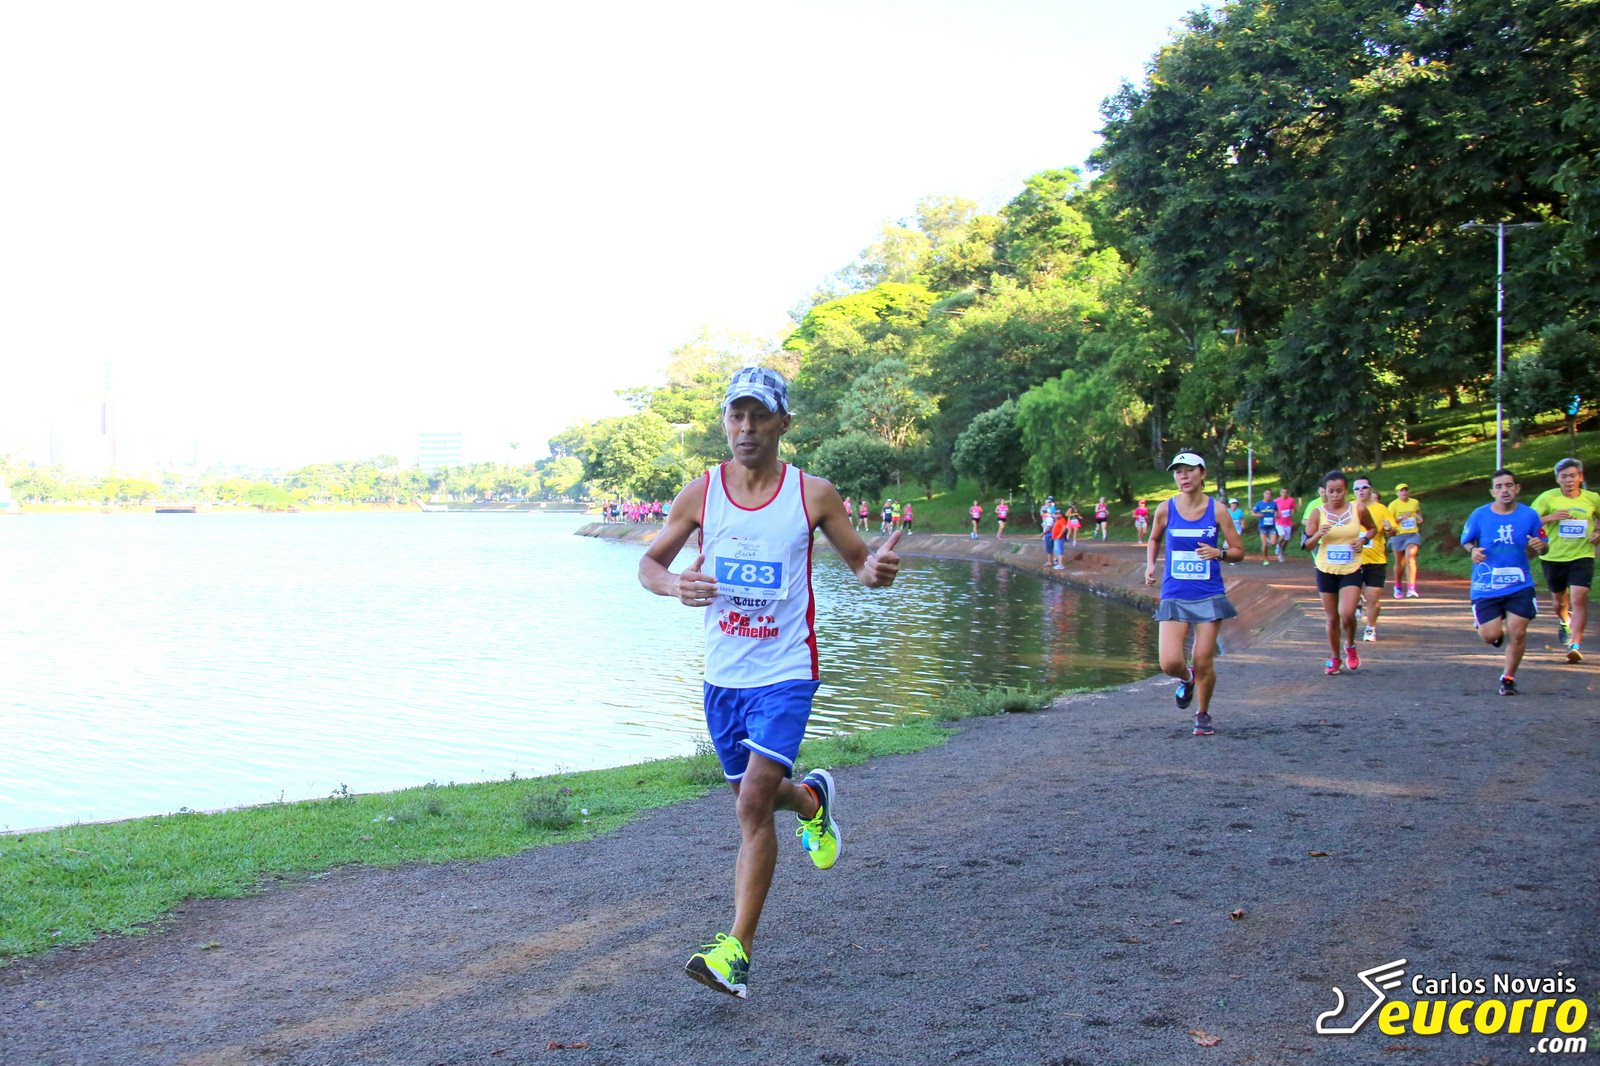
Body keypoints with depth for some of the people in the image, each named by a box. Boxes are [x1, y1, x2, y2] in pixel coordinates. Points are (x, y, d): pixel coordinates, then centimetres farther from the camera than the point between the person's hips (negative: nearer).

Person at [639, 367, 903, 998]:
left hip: (785, 672, -4)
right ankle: (811, 799, 53)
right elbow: (650, 563, 7)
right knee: (750, 799, 18)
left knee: (754, 803, -15)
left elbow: (857, 561, 3)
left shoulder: (813, 495, -6)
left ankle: (736, 951, -9)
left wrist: (876, 570, -22)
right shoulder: (700, 494, -1)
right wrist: (674, 584, -17)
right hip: (723, 674, 4)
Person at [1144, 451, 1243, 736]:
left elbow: (1239, 552, 3)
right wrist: (1150, 564, 3)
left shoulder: (1217, 511, -3)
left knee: (1204, 664, 0)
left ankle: (1203, 715, 27)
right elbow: (1154, 539, 20)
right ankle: (1186, 678, 27)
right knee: (1170, 664, -11)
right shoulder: (1165, 509, 0)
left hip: (1209, 596, -1)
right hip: (1174, 597, 1)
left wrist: (1218, 552, -18)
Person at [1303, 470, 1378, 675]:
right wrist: (1318, 535, -24)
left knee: (1347, 614, -17)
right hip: (1326, 571, 1)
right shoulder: (1317, 513, -5)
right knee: (1332, 618, 9)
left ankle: (1350, 646, 14)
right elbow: (1305, 546, -4)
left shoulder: (1358, 509, -4)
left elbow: (1373, 528, 16)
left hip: (1351, 570, -1)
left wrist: (1364, 539, -5)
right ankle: (1335, 658, 29)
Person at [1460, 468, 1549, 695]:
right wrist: (1472, 550, -14)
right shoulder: (1479, 515, -3)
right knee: (1490, 636, -5)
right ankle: (1498, 631, 35)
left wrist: (1540, 547, -14)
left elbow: (1543, 547, 10)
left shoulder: (1529, 515, -1)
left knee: (1517, 634, -3)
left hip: (1520, 586, 1)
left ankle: (1508, 678, 18)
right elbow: (1466, 541, 9)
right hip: (1486, 587, 0)